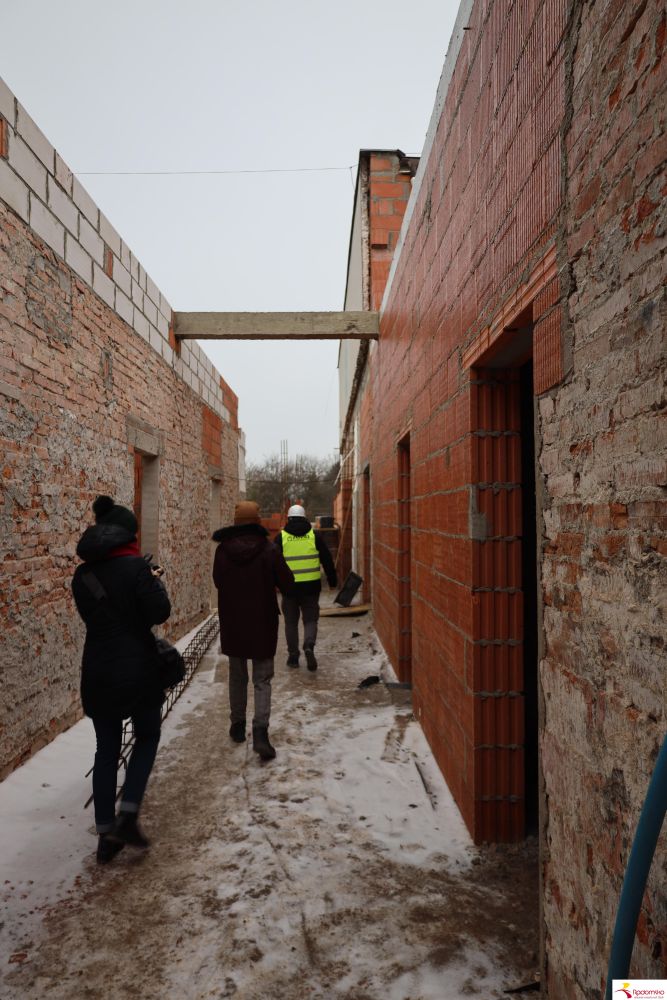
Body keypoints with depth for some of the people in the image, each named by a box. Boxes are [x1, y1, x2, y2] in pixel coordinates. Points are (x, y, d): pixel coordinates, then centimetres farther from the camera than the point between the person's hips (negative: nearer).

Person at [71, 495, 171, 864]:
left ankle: (106, 833, 20)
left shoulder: (82, 574, 5)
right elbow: (160, 612, -15)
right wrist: (156, 582, 3)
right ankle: (128, 814, 5)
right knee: (147, 737, 16)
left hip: (97, 672, 5)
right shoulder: (135, 566, -14)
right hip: (136, 670, -5)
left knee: (106, 748, 15)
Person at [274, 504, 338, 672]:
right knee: (310, 619, 9)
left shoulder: (281, 537, 1)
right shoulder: (314, 535, 3)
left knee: (291, 622, 13)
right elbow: (327, 560, 6)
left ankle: (293, 655, 15)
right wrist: (333, 580, 15)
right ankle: (309, 646, -15)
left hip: (289, 587, 0)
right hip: (311, 586, 0)